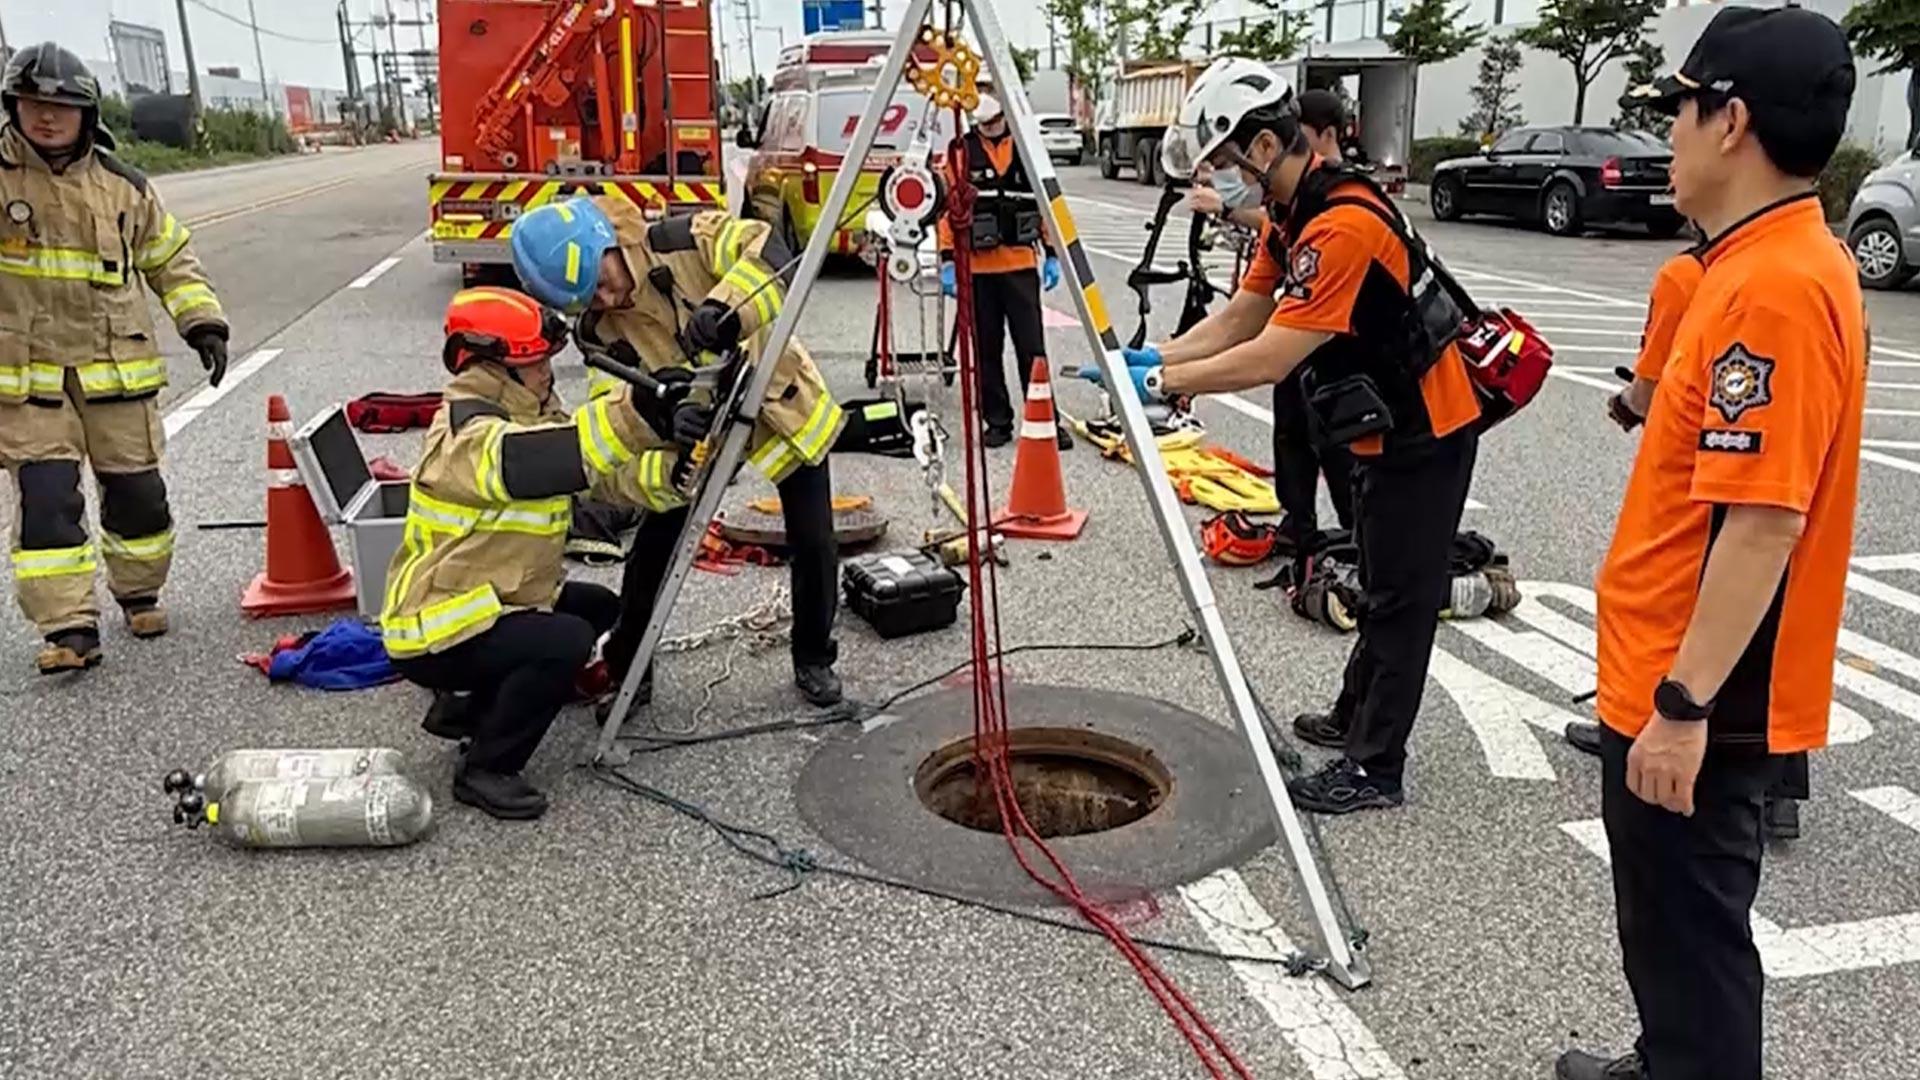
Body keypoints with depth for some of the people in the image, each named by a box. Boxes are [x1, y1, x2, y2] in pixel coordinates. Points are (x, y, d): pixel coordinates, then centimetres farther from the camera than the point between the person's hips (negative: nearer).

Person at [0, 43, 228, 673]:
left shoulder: (122, 185, 4)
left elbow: (171, 260, 15)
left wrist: (203, 322, 6)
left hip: (116, 369, 3)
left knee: (137, 492, 10)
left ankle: (138, 591, 32)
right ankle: (69, 628, -1)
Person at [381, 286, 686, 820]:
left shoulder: (531, 412, 4)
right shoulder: (466, 438, -23)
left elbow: (611, 474, -6)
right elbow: (533, 462, -45)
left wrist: (680, 466, -25)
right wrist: (637, 413, -56)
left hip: (492, 603, 10)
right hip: (433, 635, -10)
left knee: (599, 607, 17)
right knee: (566, 642, -27)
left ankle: (470, 709, 21)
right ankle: (485, 769, -7)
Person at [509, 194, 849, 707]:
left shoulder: (686, 241, -26)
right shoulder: (600, 328, -14)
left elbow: (769, 254, -35)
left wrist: (724, 310, -52)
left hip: (783, 404, -2)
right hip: (704, 430, 3)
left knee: (814, 543, 1)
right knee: (653, 548, 0)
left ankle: (814, 659, 24)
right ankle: (627, 670, 20)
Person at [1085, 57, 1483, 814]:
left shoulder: (1343, 225, -29)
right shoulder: (1288, 214, 3)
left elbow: (1269, 359, -31)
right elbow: (1241, 316, 7)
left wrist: (1162, 382, -24)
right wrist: (1156, 356, -5)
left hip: (1425, 432, -10)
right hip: (1384, 429, 10)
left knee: (1401, 596, -1)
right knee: (1384, 587, 20)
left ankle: (1374, 769, 9)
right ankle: (1356, 718, 35)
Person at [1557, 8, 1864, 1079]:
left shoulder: (1774, 287, -22)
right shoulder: (1782, 264, 9)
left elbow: (1766, 520, -26)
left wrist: (1683, 702, -24)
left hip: (1693, 699, -10)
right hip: (1677, 677, 10)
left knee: (1690, 928, 5)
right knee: (1672, 918, 24)